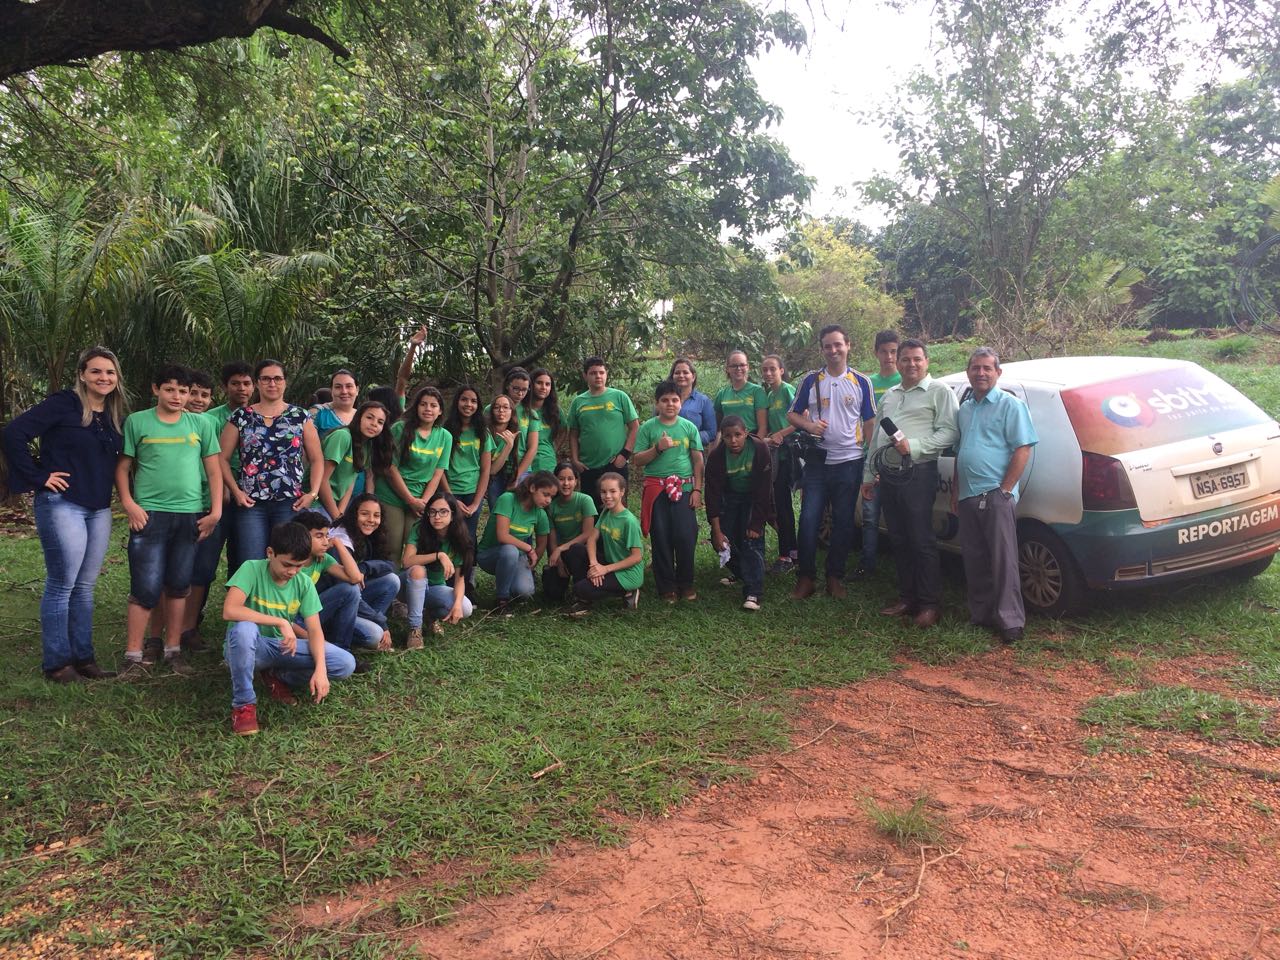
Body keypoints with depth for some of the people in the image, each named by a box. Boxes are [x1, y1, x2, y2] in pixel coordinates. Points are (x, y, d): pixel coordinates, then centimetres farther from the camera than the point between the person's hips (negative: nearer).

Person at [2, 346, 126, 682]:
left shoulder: (116, 417, 11)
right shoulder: (63, 404, -9)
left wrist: (121, 495, 6)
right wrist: (39, 477, -13)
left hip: (99, 509, 6)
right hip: (62, 505, -6)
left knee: (85, 586, 12)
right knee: (62, 585, -2)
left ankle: (83, 656, 21)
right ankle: (56, 662, 9)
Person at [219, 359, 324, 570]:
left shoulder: (300, 417, 8)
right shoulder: (240, 417, 8)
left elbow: (317, 459, 8)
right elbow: (223, 459, 7)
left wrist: (313, 493, -4)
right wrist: (236, 491, -5)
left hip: (291, 503, 0)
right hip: (251, 503, 0)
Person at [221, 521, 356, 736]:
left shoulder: (304, 583, -5)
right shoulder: (252, 569, -17)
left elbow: (315, 631, -8)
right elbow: (229, 611, -32)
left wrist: (320, 669, -24)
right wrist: (281, 623, -32)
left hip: (283, 648, 4)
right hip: (248, 647, -4)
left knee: (346, 664, -15)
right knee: (244, 628, -40)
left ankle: (279, 676, 9)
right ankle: (244, 703, -18)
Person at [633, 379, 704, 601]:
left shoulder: (689, 427, 6)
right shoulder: (647, 427, 3)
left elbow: (698, 461, 6)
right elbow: (637, 460, 0)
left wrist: (697, 489, 0)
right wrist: (658, 448, -14)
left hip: (684, 488, 0)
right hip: (656, 489, 0)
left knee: (686, 537, -5)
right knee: (661, 539, 2)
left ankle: (686, 584, 12)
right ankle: (667, 586, 14)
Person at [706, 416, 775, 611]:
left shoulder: (760, 449, -26)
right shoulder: (716, 456, -22)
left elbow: (764, 489, -22)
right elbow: (713, 494, -20)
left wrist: (756, 523, -22)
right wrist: (717, 531, -22)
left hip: (755, 498, -2)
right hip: (729, 498, 3)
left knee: (752, 540, -18)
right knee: (722, 540, -3)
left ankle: (753, 593, -19)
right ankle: (740, 573, 26)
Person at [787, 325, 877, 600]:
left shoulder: (861, 382, 3)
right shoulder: (811, 380, 4)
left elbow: (869, 423, 6)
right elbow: (792, 414, 10)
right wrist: (809, 425, -12)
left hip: (849, 462, 0)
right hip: (817, 461, 0)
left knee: (843, 523, 7)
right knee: (808, 521, -4)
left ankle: (835, 577, 19)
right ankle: (805, 577, 6)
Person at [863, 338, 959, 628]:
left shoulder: (939, 391, -1)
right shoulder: (890, 394, 20)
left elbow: (949, 432, -11)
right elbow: (876, 437, 23)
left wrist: (913, 446, -20)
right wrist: (868, 475, 21)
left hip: (918, 474, -7)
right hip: (887, 474, 7)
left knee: (922, 541, -5)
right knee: (899, 540, 12)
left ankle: (930, 604, 4)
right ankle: (907, 598, 21)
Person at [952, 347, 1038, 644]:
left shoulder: (1010, 405, -4)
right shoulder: (964, 408, 17)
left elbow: (1023, 450, -10)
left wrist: (1005, 489, -14)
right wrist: (955, 492, 19)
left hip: (995, 495, -7)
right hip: (967, 497, 7)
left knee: (1003, 560, -6)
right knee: (974, 560, 11)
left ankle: (1010, 620, 0)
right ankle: (980, 614, 21)